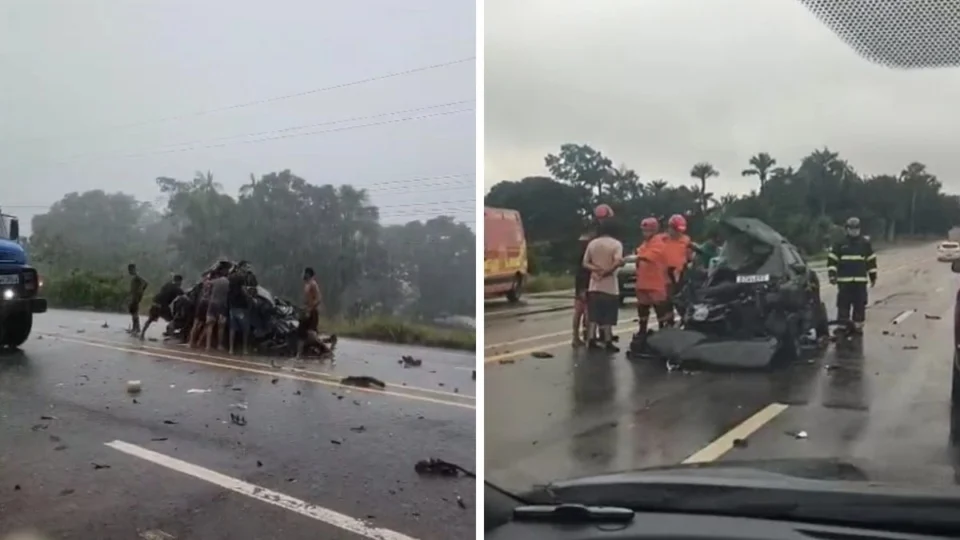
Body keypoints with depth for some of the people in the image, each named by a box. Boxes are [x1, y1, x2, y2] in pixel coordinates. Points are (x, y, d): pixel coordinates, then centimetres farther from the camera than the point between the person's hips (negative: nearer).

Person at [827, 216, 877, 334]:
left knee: (860, 305, 4)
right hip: (844, 281, -1)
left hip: (860, 281, 1)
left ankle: (858, 326, 13)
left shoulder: (865, 244, 8)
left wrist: (873, 277, 12)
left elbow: (871, 261, 13)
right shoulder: (840, 244, 3)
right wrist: (832, 274, -9)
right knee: (843, 305, -2)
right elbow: (832, 260, 2)